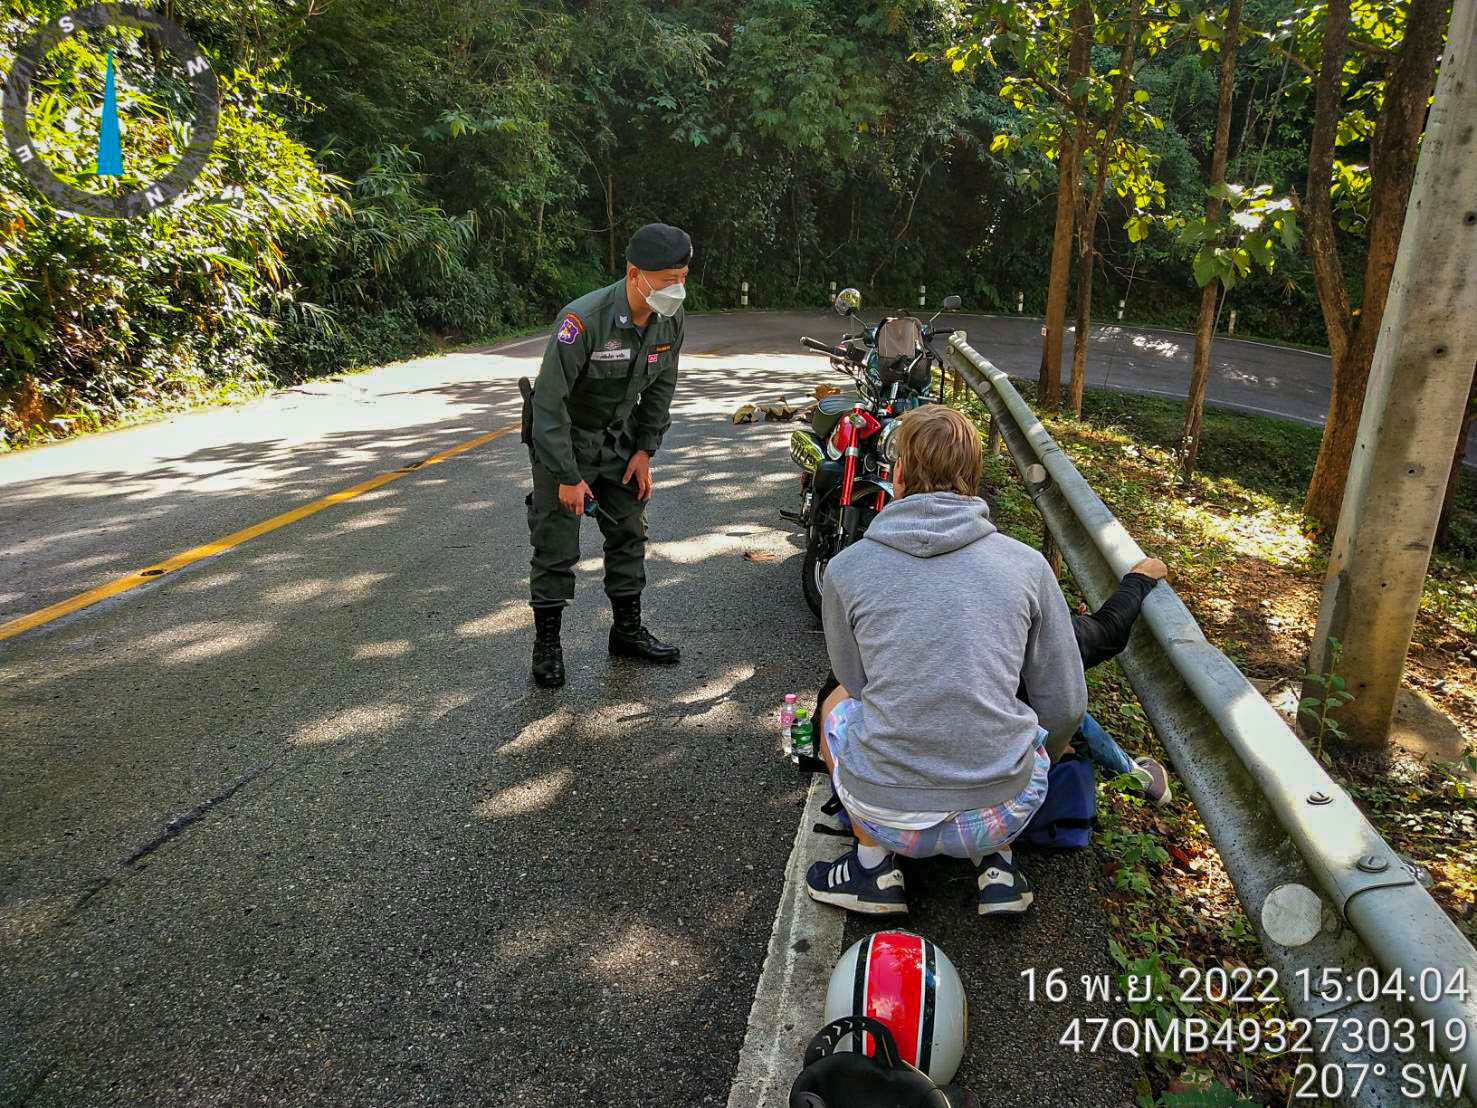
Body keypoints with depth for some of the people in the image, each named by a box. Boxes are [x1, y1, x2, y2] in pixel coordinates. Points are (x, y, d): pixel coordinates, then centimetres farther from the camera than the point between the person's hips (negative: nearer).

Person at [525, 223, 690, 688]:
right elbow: (550, 401, -27)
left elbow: (660, 388, 5)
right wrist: (567, 476, -24)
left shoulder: (671, 320, -11)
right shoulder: (584, 319, -31)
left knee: (629, 533, 9)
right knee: (556, 546, -3)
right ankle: (547, 645, 11)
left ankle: (627, 631, 23)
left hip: (618, 438, 6)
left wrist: (645, 450, 0)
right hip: (563, 440, -6)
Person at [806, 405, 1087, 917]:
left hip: (887, 814, -1)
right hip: (1005, 813, 2)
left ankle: (874, 862, 19)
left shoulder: (846, 568, -2)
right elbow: (1066, 706, 6)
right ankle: (996, 862, 19)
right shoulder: (1028, 564, 0)